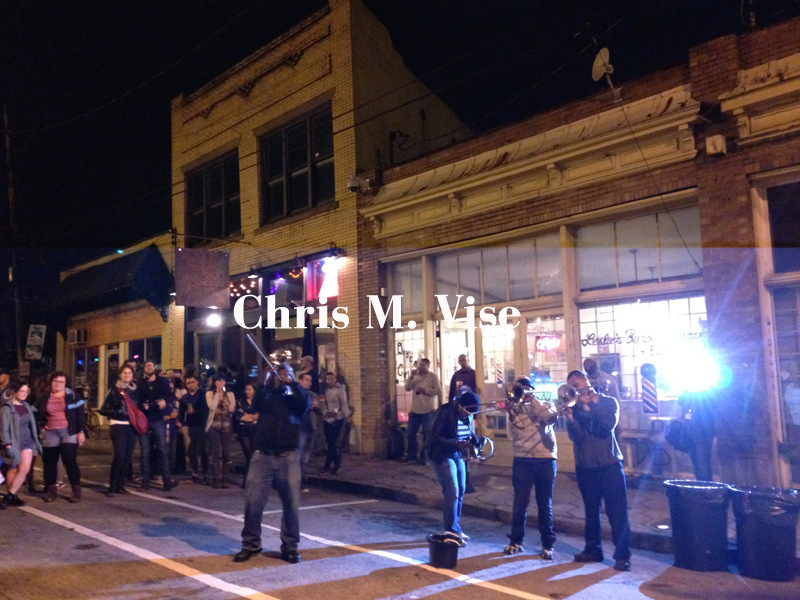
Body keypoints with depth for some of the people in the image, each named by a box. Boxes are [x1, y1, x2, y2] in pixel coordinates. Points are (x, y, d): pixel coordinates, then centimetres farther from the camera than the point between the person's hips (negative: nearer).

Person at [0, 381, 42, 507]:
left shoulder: (26, 406, 10)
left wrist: (35, 440, 10)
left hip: (27, 442, 5)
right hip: (14, 443, -5)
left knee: (25, 469, -1)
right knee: (13, 470, 1)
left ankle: (10, 496, 9)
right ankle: (11, 496, 11)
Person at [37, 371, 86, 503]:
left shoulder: (71, 396, -1)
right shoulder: (44, 397, 6)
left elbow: (81, 414, -2)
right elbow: (37, 413, 20)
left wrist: (81, 431, -7)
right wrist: (42, 424, 5)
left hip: (69, 432, -3)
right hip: (50, 433, 3)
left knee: (70, 461, -7)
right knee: (50, 462, 7)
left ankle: (76, 490, 3)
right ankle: (51, 490, 20)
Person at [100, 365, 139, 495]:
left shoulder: (135, 390, 12)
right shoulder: (114, 390, -1)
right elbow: (103, 410, -4)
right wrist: (118, 412, -14)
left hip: (132, 426, 5)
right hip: (118, 426, -5)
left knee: (127, 457, 5)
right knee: (119, 456, -13)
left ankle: (120, 485, 14)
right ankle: (112, 486, -4)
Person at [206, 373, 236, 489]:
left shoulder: (230, 394, 10)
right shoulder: (209, 393, 4)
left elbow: (232, 409, -1)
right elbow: (212, 406, -13)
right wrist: (217, 393, -8)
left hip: (227, 427, 2)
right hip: (213, 426, -2)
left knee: (226, 453, 1)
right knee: (216, 453, -5)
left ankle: (224, 479, 9)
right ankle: (217, 479, 1)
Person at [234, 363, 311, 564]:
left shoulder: (293, 398, 12)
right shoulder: (265, 395, 13)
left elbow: (306, 402, -10)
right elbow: (256, 403, -9)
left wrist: (292, 382, -11)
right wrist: (267, 382, -17)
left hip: (288, 458, 0)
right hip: (262, 457, 0)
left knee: (291, 504, 2)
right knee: (253, 502, -1)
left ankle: (290, 546, 15)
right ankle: (250, 545, 14)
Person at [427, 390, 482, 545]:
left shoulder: (467, 415, -1)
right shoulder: (444, 412, -22)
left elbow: (470, 433, 11)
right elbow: (435, 437, -23)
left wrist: (479, 441, -12)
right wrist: (457, 444, -34)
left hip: (458, 455, 8)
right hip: (442, 456, -8)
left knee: (460, 493, 10)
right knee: (452, 492, -11)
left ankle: (455, 529, 22)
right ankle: (451, 532, -2)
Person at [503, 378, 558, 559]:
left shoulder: (546, 405, 6)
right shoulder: (516, 409, 5)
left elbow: (551, 417, -17)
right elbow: (516, 435, -6)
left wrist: (532, 399, -13)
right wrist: (511, 414, -19)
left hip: (546, 460, 0)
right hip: (523, 460, 0)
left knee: (545, 505, 7)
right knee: (520, 503, 3)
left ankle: (548, 544, 16)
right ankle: (516, 541, 16)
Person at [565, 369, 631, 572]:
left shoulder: (608, 402, 2)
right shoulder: (574, 407, 5)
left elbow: (610, 423, -17)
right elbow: (577, 437, -7)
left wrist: (593, 404, -19)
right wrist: (570, 419, -23)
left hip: (609, 464, -2)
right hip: (585, 466, 2)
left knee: (617, 511, -4)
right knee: (591, 510, 10)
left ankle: (622, 555, 2)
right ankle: (592, 549, 22)